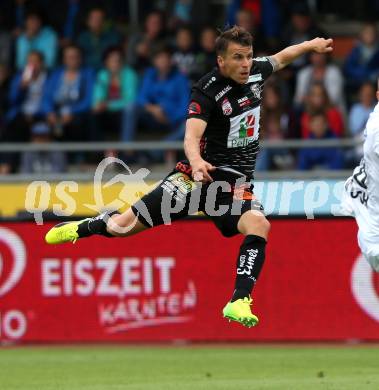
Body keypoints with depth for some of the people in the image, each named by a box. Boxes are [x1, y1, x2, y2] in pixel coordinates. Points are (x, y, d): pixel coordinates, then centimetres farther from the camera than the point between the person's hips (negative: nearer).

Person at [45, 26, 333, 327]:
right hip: (200, 172, -3)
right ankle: (83, 228, 33)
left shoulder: (255, 72, 2)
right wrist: (196, 161, -51)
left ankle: (239, 303, -32)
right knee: (124, 225, -1)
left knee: (259, 225, -30)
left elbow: (280, 59, 28)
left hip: (236, 183, 4)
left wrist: (310, 45, 30)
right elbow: (192, 136, -32)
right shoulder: (207, 91, -17)